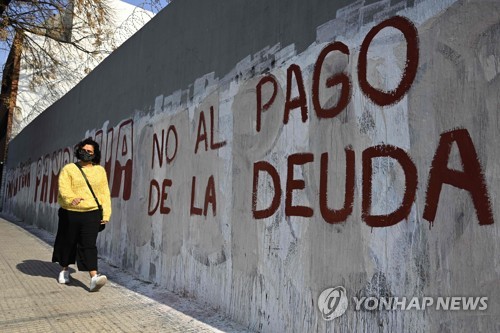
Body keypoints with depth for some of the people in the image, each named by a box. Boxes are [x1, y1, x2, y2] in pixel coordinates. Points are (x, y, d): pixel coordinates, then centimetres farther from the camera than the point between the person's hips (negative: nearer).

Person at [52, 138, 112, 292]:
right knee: (68, 243, 15)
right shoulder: (69, 169, 3)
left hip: (92, 213, 0)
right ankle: (64, 270, 39)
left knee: (89, 244, -8)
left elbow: (104, 193, 7)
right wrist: (71, 198, -34)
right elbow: (64, 188, -12)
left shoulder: (100, 170, 8)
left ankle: (94, 278, -16)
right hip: (70, 213, 0)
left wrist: (106, 214, 0)